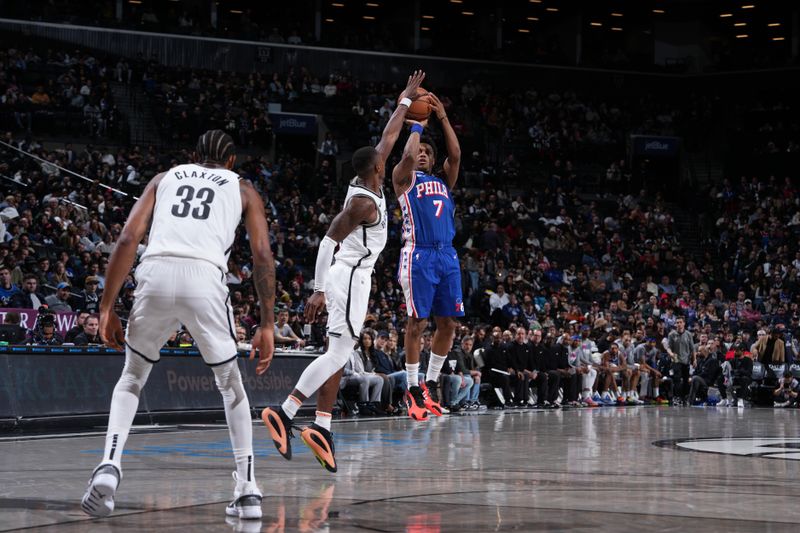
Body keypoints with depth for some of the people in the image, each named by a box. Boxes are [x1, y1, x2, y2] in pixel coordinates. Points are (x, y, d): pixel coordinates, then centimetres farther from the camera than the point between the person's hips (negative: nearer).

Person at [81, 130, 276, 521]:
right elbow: (262, 256, 13)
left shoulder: (164, 179, 28)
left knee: (131, 379, 21)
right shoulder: (242, 190, 26)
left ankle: (109, 465, -3)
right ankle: (247, 491, 16)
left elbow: (128, 238, 14)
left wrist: (107, 307, 14)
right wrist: (267, 325, 14)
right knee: (231, 386, 20)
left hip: (155, 273, 1)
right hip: (206, 280, -1)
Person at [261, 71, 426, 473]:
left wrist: (407, 99, 29)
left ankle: (321, 428, 5)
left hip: (350, 276, 10)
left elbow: (388, 137, 22)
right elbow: (328, 242, -21)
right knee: (338, 353, -12)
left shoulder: (365, 183, 9)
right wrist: (319, 291, -24)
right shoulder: (364, 202, -17)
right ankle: (284, 414, -17)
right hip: (350, 277, -10)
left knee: (338, 354, 7)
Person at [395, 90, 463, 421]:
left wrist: (443, 118, 4)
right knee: (417, 322, -6)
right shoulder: (405, 178, 8)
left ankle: (431, 383, 17)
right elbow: (407, 155, -12)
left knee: (448, 323, 4)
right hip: (418, 254, -5)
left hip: (447, 256, 6)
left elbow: (456, 155, 6)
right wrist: (418, 126, 3)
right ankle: (413, 389, 2)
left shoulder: (443, 181, 22)